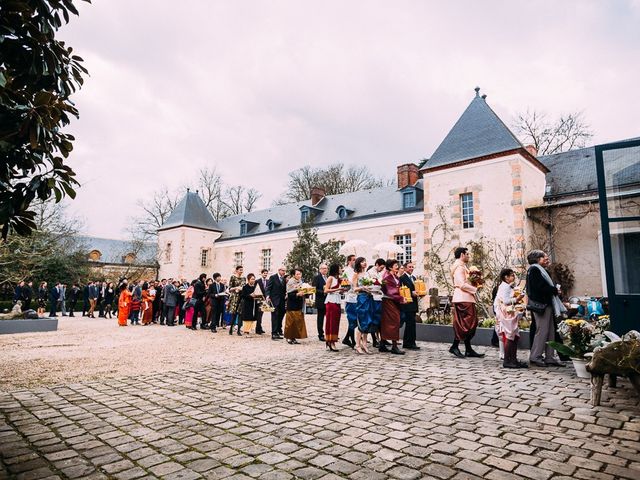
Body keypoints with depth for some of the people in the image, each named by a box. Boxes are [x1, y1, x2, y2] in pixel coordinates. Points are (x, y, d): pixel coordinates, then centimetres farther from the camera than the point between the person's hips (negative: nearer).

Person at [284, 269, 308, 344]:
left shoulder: (301, 282, 10)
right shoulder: (290, 283, -10)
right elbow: (289, 294, -17)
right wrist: (297, 294, -29)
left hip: (299, 305, 7)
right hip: (292, 306, -7)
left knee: (298, 322, 7)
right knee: (291, 322, -3)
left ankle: (294, 337, 16)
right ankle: (289, 337, 7)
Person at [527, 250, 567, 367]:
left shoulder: (540, 270, 22)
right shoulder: (534, 269, -9)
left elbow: (545, 286, 18)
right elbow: (540, 287, -19)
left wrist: (554, 289, 0)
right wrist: (555, 290, -8)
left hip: (546, 304, 10)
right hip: (541, 305, -10)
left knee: (550, 332, 11)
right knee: (542, 331, -7)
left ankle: (550, 357, 16)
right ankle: (535, 357, 1)